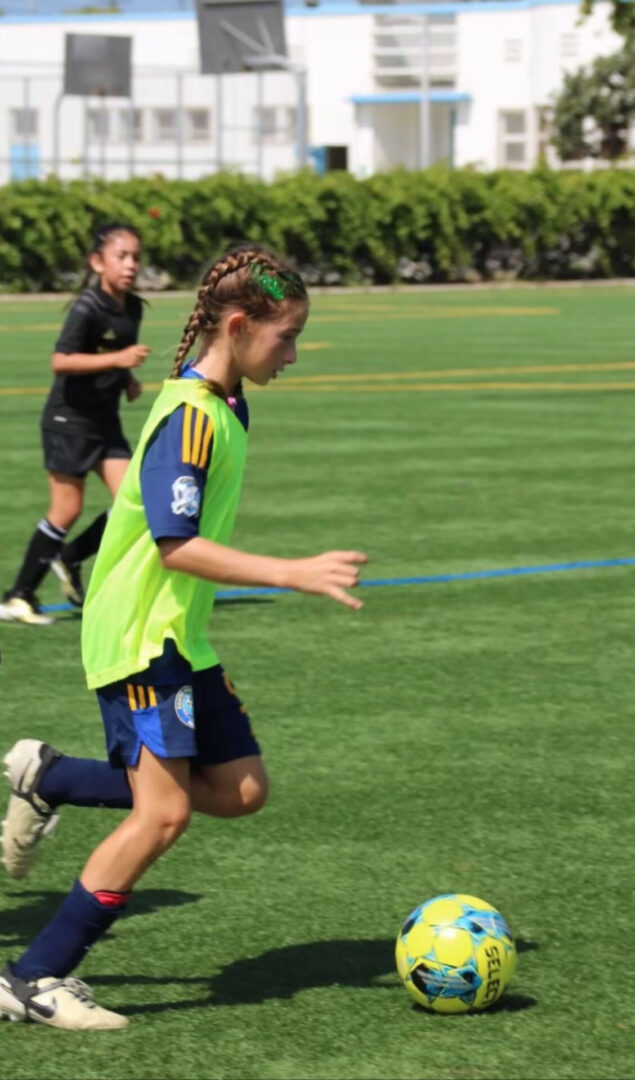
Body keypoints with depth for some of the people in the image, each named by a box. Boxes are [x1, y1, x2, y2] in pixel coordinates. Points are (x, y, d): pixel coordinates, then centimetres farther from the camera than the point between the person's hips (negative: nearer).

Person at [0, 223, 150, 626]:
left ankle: (69, 558, 17)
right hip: (69, 418, -7)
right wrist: (117, 359, -32)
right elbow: (61, 361, -28)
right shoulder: (87, 308, -18)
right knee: (67, 509, -6)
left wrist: (128, 379, 5)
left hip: (105, 421, 7)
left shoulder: (132, 308, 5)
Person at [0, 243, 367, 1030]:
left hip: (181, 636, 9)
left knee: (240, 788, 7)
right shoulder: (189, 417, -20)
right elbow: (176, 545, -27)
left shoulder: (225, 405, 9)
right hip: (139, 638, -9)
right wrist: (293, 574, -29)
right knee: (163, 811, -15)